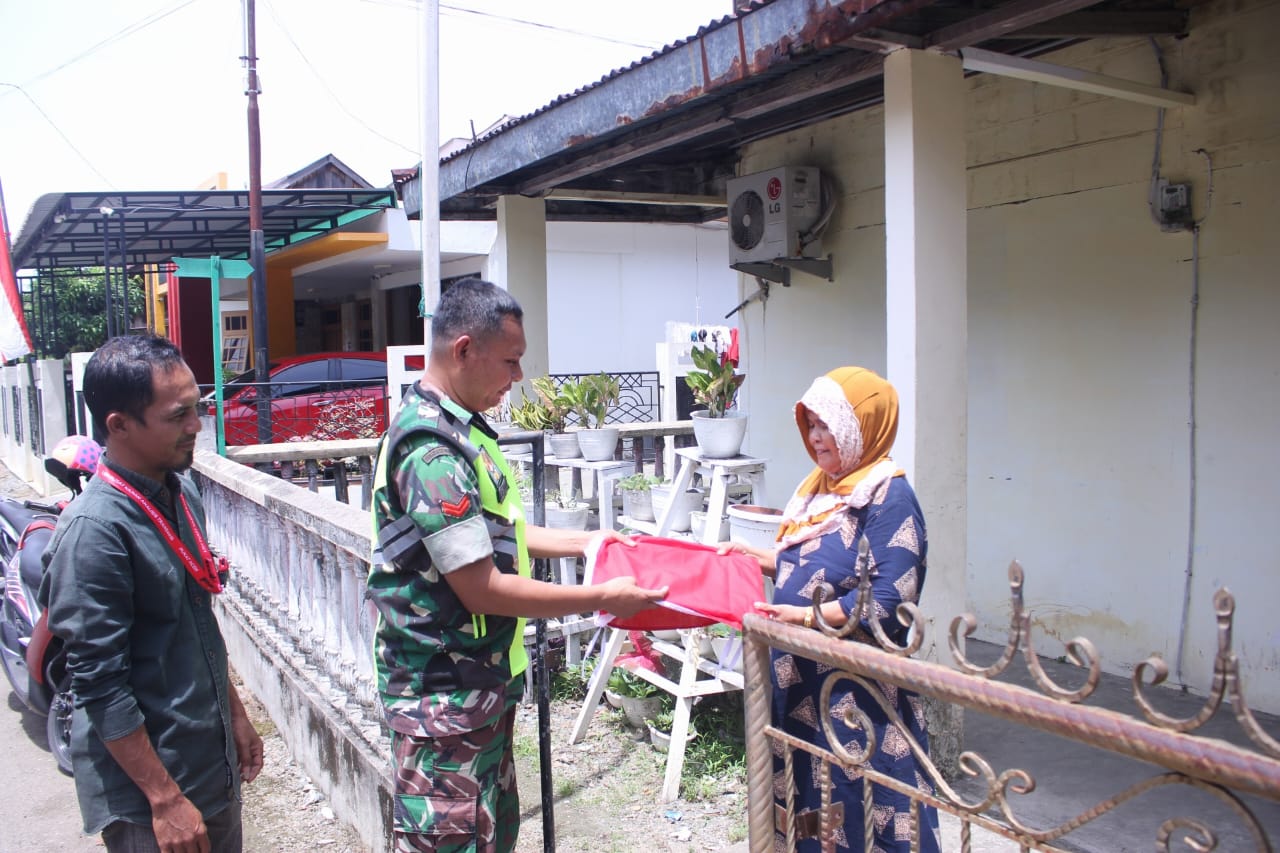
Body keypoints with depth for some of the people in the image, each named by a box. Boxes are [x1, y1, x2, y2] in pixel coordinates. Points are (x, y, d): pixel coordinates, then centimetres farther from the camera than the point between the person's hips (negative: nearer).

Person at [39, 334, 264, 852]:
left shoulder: (182, 493, 3)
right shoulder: (95, 530, -22)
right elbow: (100, 685, -21)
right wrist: (165, 800, -19)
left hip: (214, 763, 8)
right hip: (147, 786, -7)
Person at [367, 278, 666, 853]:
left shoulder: (457, 428, 9)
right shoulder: (433, 450, -24)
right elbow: (482, 589, -24)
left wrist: (580, 541, 10)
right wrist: (604, 599, -18)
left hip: (481, 683, 10)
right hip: (444, 696, -10)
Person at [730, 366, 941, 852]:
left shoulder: (888, 497, -15)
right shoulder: (821, 487, 9)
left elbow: (887, 602, -22)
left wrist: (806, 618, -28)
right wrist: (753, 556, 7)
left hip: (857, 688, -8)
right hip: (804, 679, 8)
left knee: (859, 808, 1)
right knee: (809, 796, 18)